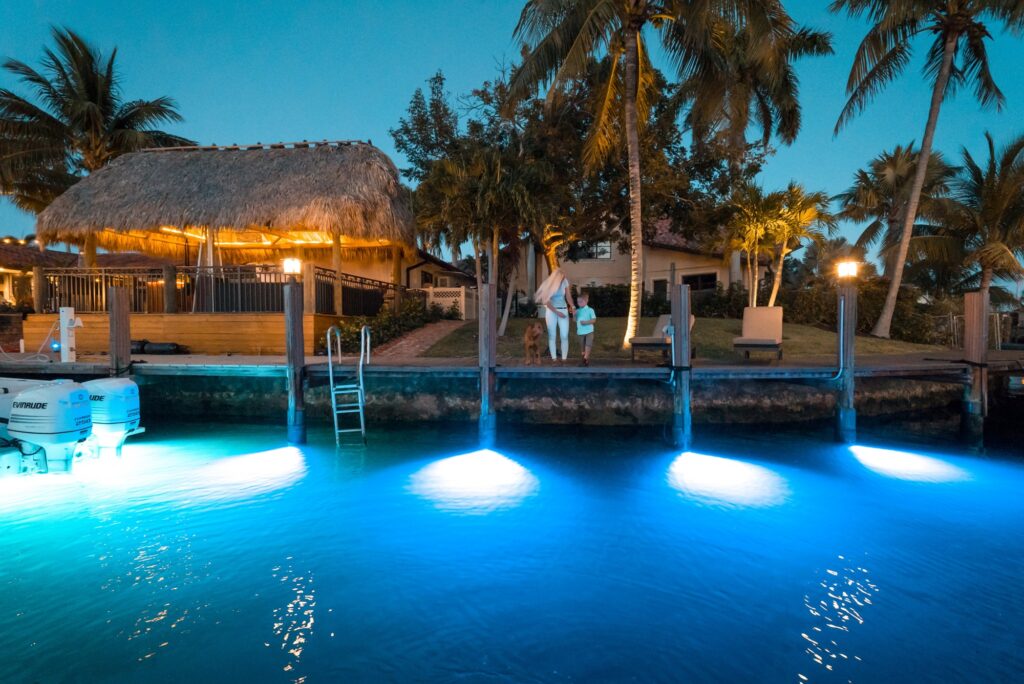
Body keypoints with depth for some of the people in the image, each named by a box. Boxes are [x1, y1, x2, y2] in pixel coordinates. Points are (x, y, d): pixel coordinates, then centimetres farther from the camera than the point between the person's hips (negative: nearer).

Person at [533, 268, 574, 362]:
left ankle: (564, 359, 0)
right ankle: (554, 359, 4)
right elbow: (546, 301, -12)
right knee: (552, 335, -1)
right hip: (551, 311, -2)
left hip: (563, 310, 2)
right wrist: (557, 312, -14)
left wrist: (572, 306, -16)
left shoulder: (565, 281, -5)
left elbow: (568, 296, 0)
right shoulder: (548, 284, -13)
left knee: (564, 336, -5)